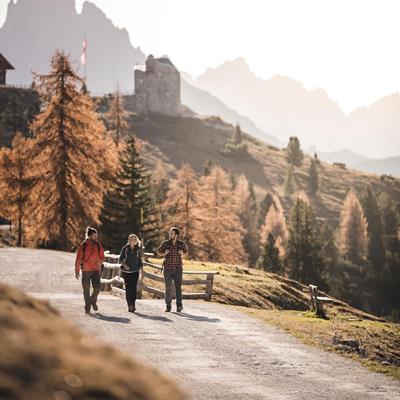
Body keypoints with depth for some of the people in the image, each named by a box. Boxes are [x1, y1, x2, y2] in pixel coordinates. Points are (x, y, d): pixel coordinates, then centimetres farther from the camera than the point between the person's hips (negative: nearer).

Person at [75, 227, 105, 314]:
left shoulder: (98, 245, 4)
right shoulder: (83, 246, -5)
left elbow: (102, 257, 12)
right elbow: (78, 259, -1)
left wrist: (99, 262, -10)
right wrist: (77, 271, -2)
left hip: (96, 270, 2)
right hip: (86, 270, -2)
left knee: (97, 288, -9)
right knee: (86, 290, 2)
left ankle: (93, 301, 20)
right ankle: (87, 308, 12)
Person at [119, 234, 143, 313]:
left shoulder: (138, 249, 5)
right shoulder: (125, 248, 1)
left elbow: (139, 260, 13)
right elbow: (121, 259, 2)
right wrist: (124, 264, -18)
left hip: (135, 271, 0)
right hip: (126, 271, 0)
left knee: (134, 288, -9)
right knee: (128, 288, -2)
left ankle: (133, 305, -6)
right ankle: (129, 305, 5)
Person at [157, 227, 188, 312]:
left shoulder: (181, 244, -3)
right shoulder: (165, 243, -4)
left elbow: (186, 252, 14)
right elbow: (158, 252, 9)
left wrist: (182, 253, -9)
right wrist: (164, 253, -12)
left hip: (178, 269, -1)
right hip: (167, 269, 1)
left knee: (178, 287, -11)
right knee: (168, 288, 5)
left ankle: (179, 305, -11)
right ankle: (168, 306, 14)